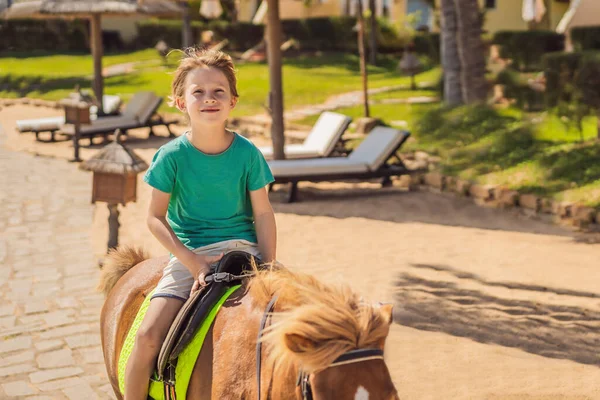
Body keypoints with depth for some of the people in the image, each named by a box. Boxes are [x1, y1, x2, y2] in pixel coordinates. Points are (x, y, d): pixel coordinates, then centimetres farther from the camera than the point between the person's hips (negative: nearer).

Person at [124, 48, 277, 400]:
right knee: (149, 335, -16)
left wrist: (268, 269, -10)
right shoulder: (172, 156, -6)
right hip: (189, 254, -1)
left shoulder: (248, 153, -4)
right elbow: (156, 218, -3)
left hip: (242, 248, 1)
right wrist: (192, 261, -14)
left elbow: (263, 213, 0)